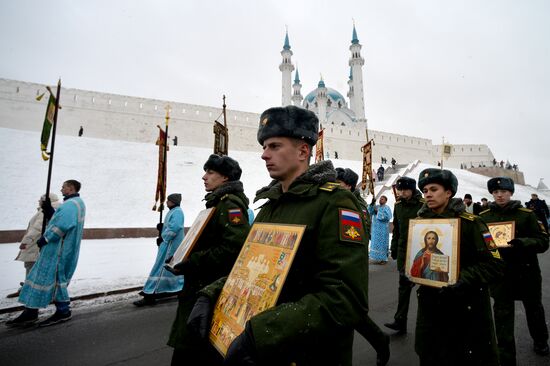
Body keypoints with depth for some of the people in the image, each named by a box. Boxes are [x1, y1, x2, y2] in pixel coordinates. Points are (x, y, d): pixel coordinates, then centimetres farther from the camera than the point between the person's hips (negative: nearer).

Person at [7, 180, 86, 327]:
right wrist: (50, 210, 8)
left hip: (59, 249, -11)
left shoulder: (72, 203, -16)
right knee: (41, 275, 15)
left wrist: (45, 238, -19)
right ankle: (31, 312, 22)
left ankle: (63, 311, 8)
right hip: (58, 247, 11)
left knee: (54, 277, -3)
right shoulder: (75, 203, 19)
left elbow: (63, 224, -28)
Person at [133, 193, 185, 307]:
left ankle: (150, 295, -5)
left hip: (170, 245, -10)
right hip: (168, 243, 10)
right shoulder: (173, 211, 17)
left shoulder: (177, 212, -15)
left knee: (160, 269, -8)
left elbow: (174, 227, -27)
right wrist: (162, 226, 4)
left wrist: (162, 238, -18)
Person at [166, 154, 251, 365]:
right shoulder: (218, 202, 14)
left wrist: (191, 264, -22)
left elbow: (234, 247, -28)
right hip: (203, 286, 9)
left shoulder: (230, 203, -16)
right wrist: (184, 259, 8)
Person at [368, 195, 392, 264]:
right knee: (375, 243, 9)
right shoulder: (376, 207, 12)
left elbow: (388, 217, -18)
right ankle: (376, 258, 17)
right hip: (375, 228, 6)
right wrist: (372, 204, -11)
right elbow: (369, 212, 0)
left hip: (383, 229, -6)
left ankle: (384, 259, 4)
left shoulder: (387, 208, -4)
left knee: (382, 243, -3)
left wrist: (378, 213, -16)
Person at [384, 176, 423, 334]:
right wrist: (394, 248, 13)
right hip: (403, 250, 5)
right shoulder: (398, 205, 7)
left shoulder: (423, 204, -10)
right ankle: (400, 321, 10)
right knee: (404, 284, 6)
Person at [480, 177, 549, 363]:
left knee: (533, 308, 22)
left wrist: (524, 243, -28)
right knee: (502, 313, 5)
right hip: (499, 271, 0)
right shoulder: (484, 216, -1)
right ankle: (506, 356, 17)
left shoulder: (526, 214, -7)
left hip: (526, 271, 0)